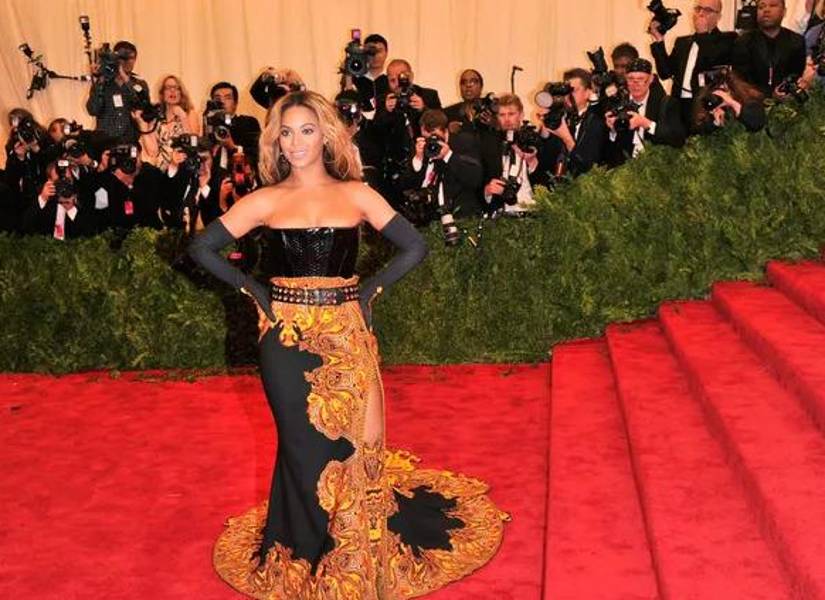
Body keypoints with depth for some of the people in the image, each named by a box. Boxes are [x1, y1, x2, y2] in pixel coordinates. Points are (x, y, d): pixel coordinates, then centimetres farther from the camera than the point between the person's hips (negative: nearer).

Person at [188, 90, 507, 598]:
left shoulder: (355, 194, 3)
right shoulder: (266, 201, 2)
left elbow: (415, 247, 2)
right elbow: (203, 248, 4)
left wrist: (372, 288, -3)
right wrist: (250, 287, 0)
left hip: (346, 335, 1)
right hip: (288, 338, 0)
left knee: (353, 443, 4)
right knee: (306, 447, 4)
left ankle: (355, 557, 26)